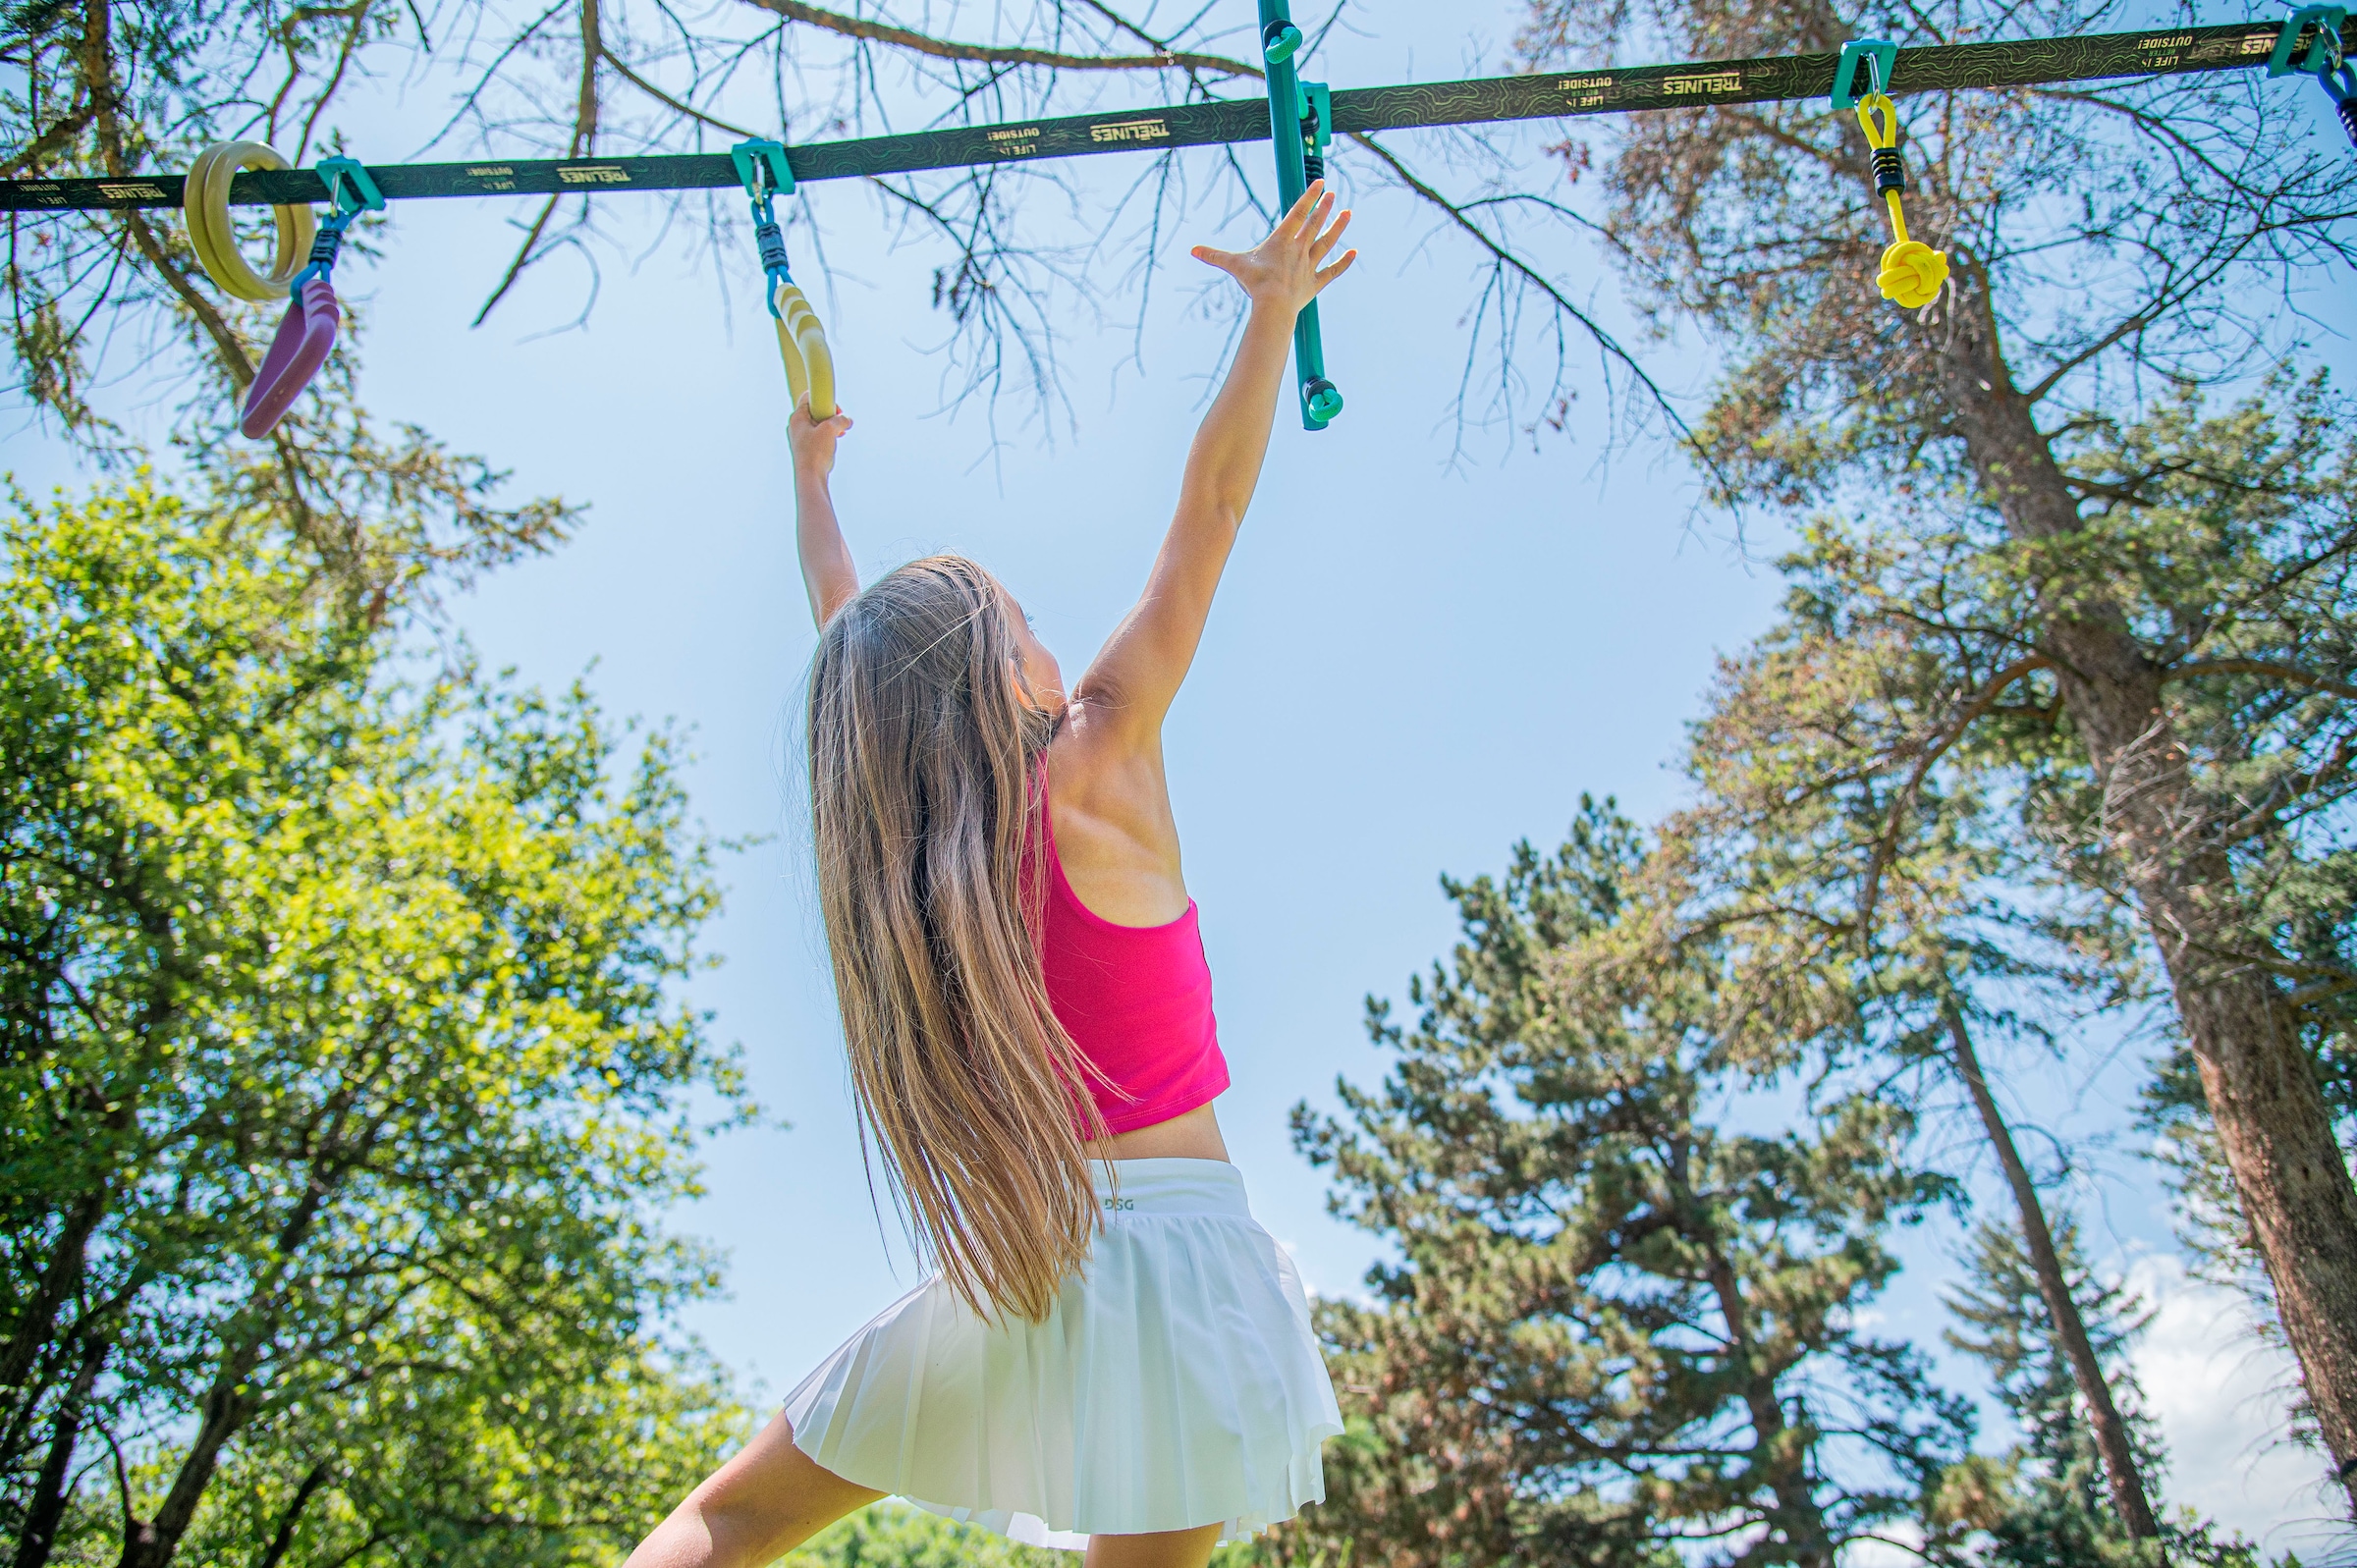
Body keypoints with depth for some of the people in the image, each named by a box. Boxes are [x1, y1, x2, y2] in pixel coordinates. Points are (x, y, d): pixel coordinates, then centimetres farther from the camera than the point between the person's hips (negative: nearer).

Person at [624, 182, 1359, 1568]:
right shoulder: (1099, 771, -8)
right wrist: (1275, 312, -1)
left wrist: (811, 475, 34)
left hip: (1013, 1268, 4)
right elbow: (1210, 512, -6)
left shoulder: (895, 820, 3)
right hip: (1175, 1236, -4)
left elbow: (848, 626, 20)